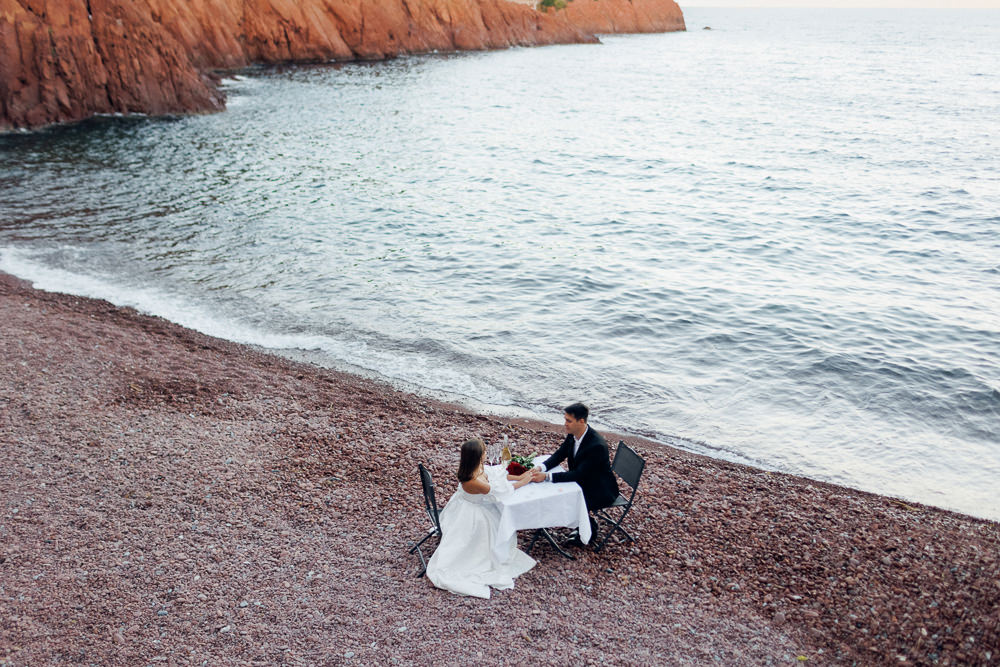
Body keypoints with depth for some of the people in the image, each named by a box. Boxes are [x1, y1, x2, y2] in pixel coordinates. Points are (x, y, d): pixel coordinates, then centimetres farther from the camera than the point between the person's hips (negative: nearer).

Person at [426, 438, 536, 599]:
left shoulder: (476, 467, -17)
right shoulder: (474, 482, -40)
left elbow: (493, 474, 0)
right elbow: (499, 489, -26)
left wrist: (518, 477, -2)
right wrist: (523, 482, -12)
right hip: (473, 515, -8)